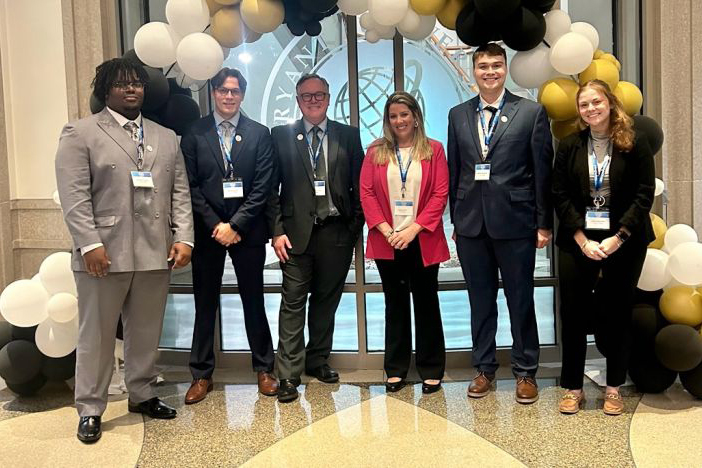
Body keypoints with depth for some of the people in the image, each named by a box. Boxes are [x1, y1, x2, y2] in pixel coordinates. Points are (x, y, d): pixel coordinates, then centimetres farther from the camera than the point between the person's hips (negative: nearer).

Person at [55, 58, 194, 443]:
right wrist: (89, 243, -15)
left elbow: (180, 193, 11)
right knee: (97, 334, 5)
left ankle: (141, 394, 28)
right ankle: (90, 409, 16)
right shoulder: (80, 133, 3)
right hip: (104, 252, -4)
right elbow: (74, 196, -6)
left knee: (146, 332, 12)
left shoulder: (166, 138, 16)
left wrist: (183, 237, 0)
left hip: (155, 253, 4)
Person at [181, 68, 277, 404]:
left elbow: (262, 186, -4)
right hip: (207, 231, 1)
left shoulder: (259, 134, 3)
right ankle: (201, 375, 17)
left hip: (247, 231, 0)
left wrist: (235, 225, -11)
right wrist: (215, 226, -10)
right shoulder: (194, 134, 4)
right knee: (205, 304, 7)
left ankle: (264, 369, 20)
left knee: (254, 301, 8)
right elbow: (191, 186, -1)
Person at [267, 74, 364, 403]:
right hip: (297, 232, -2)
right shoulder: (281, 135, 6)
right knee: (293, 302, -2)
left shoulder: (348, 135, 10)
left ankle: (317, 360, 26)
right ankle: (289, 374, 4)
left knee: (327, 299, 11)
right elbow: (271, 188, 3)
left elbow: (359, 184, 8)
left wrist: (355, 226, 1)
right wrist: (277, 230, -5)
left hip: (337, 231, 2)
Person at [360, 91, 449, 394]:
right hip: (386, 241, 1)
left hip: (422, 241, -1)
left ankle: (431, 370, 17)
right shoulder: (375, 151, 7)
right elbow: (366, 193, 1)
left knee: (426, 302, 6)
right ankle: (395, 369, 19)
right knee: (395, 303, 10)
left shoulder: (433, 150, 3)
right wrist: (385, 230, -11)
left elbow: (440, 194, -4)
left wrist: (414, 228, -14)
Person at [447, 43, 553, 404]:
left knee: (521, 301, 6)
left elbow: (543, 171, -1)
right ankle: (484, 369, 25)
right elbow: (454, 171, 11)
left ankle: (526, 373, 20)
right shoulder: (458, 115, 10)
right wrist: (456, 220, 8)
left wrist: (544, 223, -4)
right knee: (480, 301, 12)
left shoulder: (532, 112, 1)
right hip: (471, 223, 3)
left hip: (514, 221, -3)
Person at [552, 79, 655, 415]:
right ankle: (572, 387, 15)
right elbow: (560, 196, 0)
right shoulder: (569, 147, 5)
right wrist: (582, 240, -10)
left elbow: (644, 195, -5)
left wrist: (617, 238, -14)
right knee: (573, 314, 2)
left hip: (623, 243, -1)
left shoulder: (635, 144, 0)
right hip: (578, 242, 1)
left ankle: (614, 388, 20)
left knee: (618, 314, 7)